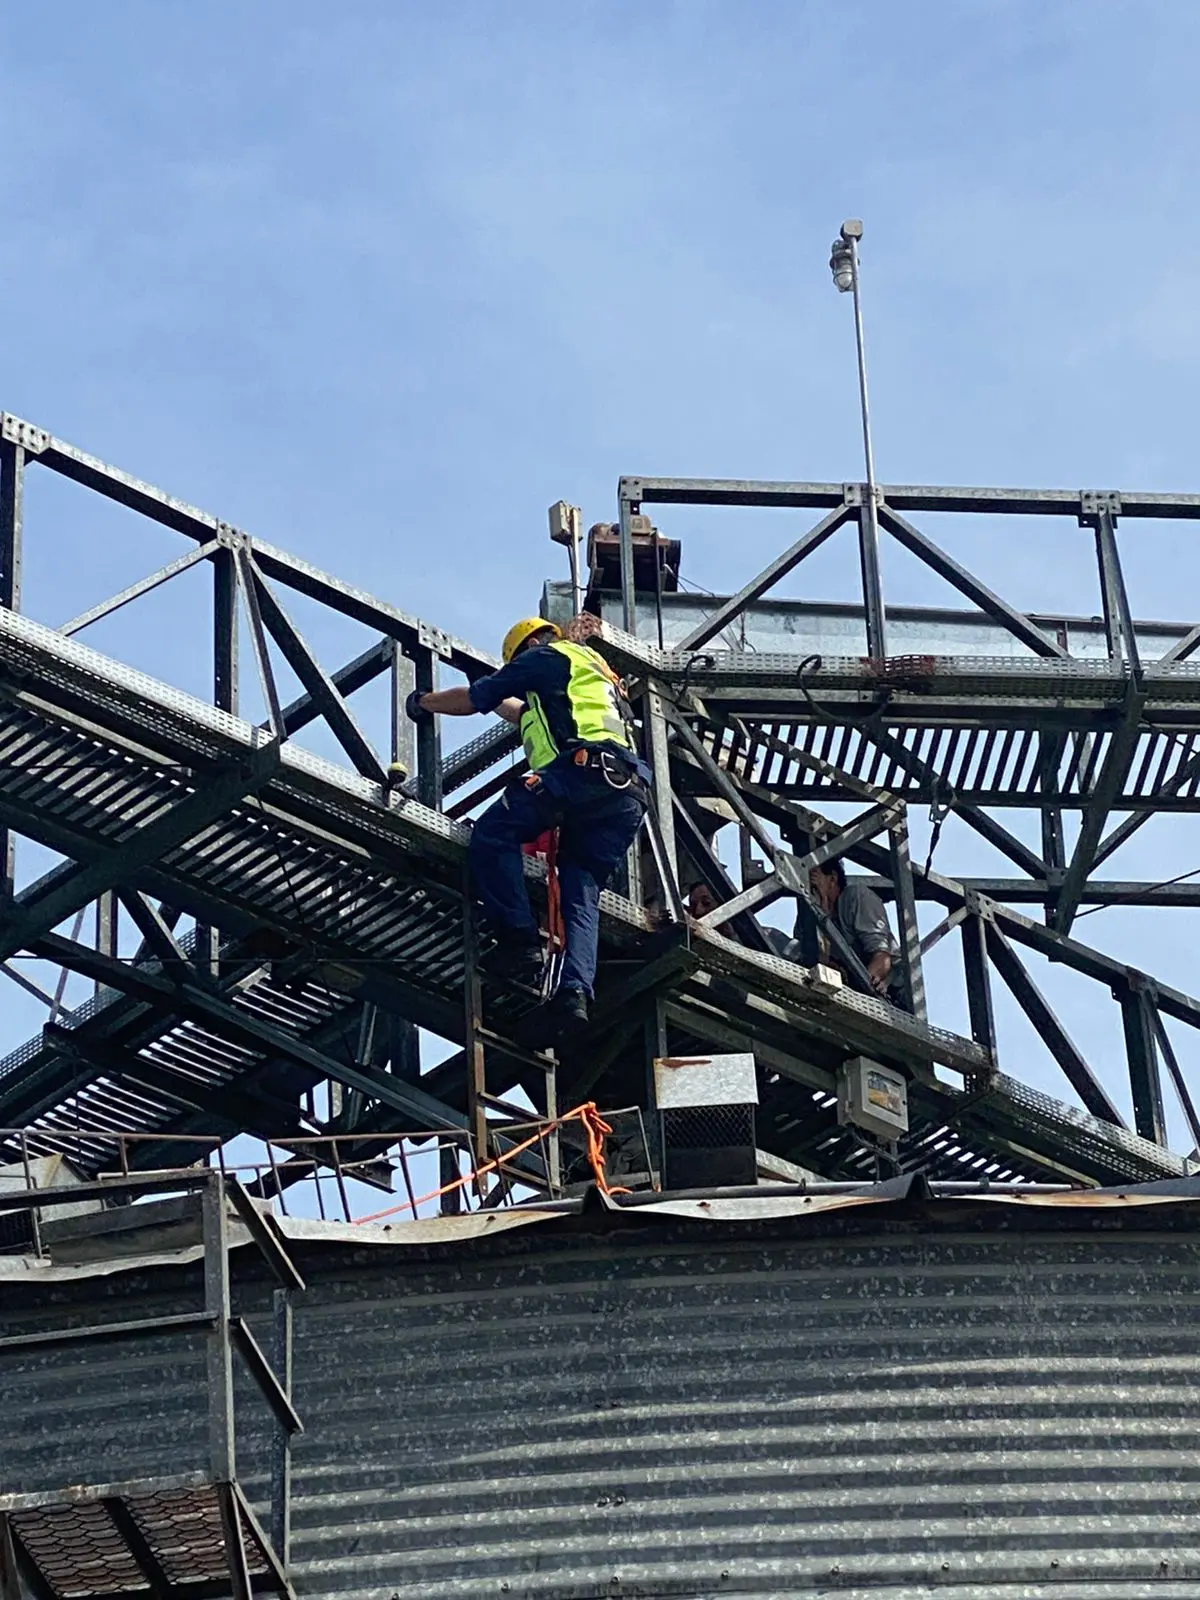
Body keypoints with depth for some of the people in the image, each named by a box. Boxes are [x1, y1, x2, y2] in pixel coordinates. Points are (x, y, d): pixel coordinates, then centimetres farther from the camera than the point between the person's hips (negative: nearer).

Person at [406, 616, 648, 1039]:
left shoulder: (546, 656, 15)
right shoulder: (598, 671, 40)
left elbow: (473, 699, 18)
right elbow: (533, 719, 56)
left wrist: (425, 701, 35)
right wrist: (502, 702, 68)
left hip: (584, 769, -8)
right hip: (628, 797, 8)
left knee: (493, 832, -9)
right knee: (582, 896, 1)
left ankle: (521, 942, -18)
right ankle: (575, 992, -18)